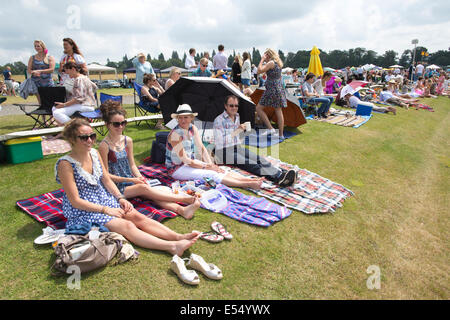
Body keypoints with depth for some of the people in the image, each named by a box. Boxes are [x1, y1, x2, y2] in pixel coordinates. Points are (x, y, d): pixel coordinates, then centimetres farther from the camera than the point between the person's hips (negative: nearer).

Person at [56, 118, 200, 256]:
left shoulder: (94, 153, 4)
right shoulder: (65, 164, -16)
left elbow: (107, 180, 11)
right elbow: (75, 201, -17)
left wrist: (120, 198, -4)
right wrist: (105, 210, -19)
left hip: (105, 199, 7)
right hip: (83, 211, -6)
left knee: (137, 216, -15)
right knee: (126, 225, -25)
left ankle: (179, 237, -26)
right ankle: (172, 247, -39)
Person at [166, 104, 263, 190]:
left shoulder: (193, 128, 2)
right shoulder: (175, 134, -20)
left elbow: (201, 148, 3)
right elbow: (184, 159, -21)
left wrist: (211, 164, -10)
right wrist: (206, 166, -19)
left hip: (191, 163, 7)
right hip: (177, 169, -7)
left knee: (222, 172, -14)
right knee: (212, 175, -25)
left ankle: (253, 180, -24)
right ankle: (248, 184, -34)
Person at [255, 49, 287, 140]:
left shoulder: (271, 63, -11)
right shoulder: (278, 63, 16)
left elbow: (259, 71, -17)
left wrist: (262, 60, -6)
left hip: (272, 89, -9)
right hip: (279, 88, 9)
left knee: (259, 108, -3)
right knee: (279, 111, 8)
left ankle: (270, 128, -12)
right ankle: (281, 135, 10)